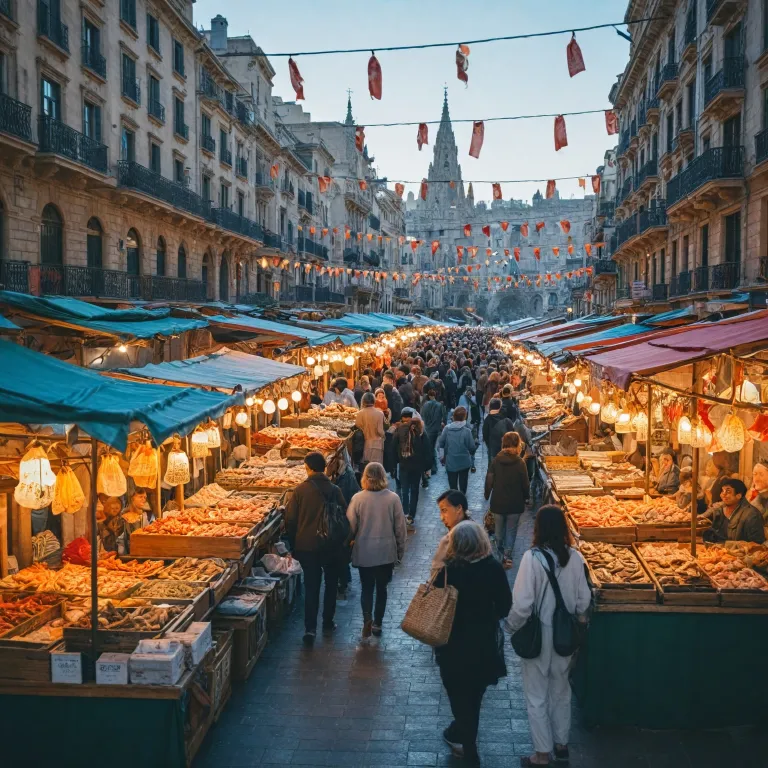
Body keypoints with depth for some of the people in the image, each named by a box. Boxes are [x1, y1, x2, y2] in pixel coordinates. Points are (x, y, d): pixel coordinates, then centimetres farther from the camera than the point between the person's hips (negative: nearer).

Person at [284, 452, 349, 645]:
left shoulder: (300, 490, -10)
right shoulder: (334, 490, -6)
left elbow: (290, 520, -5)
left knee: (311, 586, 5)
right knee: (331, 584, 17)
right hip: (331, 546, 1)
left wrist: (293, 545, 7)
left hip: (307, 546, -1)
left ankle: (310, 628, -3)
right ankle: (328, 623, 25)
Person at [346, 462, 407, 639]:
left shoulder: (358, 498, -13)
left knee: (367, 588, 13)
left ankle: (367, 618, -7)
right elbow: (400, 527, -4)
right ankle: (377, 624, 23)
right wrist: (400, 550, 10)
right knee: (381, 588, 16)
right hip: (387, 552, 1)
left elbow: (350, 527, -6)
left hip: (364, 553, 0)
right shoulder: (393, 498, -11)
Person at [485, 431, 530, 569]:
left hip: (498, 502, 2)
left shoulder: (495, 461, -8)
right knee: (511, 530, 11)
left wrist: (487, 495, 11)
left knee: (499, 530, 17)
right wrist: (526, 497, 8)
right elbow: (525, 484, -10)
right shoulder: (520, 463, -15)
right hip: (515, 503, -2)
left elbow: (489, 481, -4)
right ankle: (507, 556, 3)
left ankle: (501, 556, 26)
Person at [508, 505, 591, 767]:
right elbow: (584, 600, -3)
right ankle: (561, 744, 38)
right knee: (561, 691, 23)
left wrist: (512, 626, -4)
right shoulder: (575, 557, -10)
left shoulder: (533, 558, -23)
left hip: (538, 635, -5)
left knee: (537, 697, 11)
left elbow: (522, 604, -23)